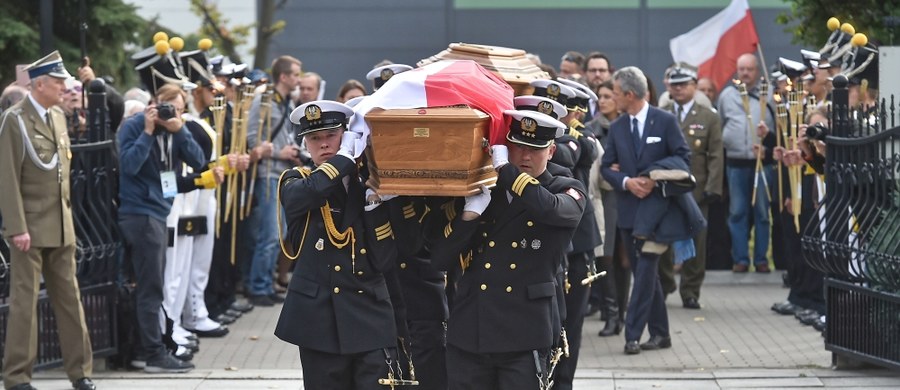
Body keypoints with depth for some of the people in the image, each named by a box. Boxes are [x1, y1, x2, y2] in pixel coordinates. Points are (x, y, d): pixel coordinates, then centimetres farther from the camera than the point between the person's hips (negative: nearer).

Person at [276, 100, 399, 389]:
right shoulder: (294, 182, 6)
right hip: (319, 319, 0)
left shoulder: (367, 182, 7)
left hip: (370, 317, 0)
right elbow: (310, 192, -23)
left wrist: (374, 203, -12)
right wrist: (345, 156, -15)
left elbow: (384, 259, -3)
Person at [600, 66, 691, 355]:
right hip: (628, 209, 5)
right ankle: (660, 333, 17)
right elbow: (607, 167, 9)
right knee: (644, 272, 9)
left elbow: (683, 157, -3)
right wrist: (626, 182, -10)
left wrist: (655, 179, -14)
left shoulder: (665, 122, -3)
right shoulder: (617, 128, 10)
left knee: (645, 271, -11)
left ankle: (633, 335, -13)